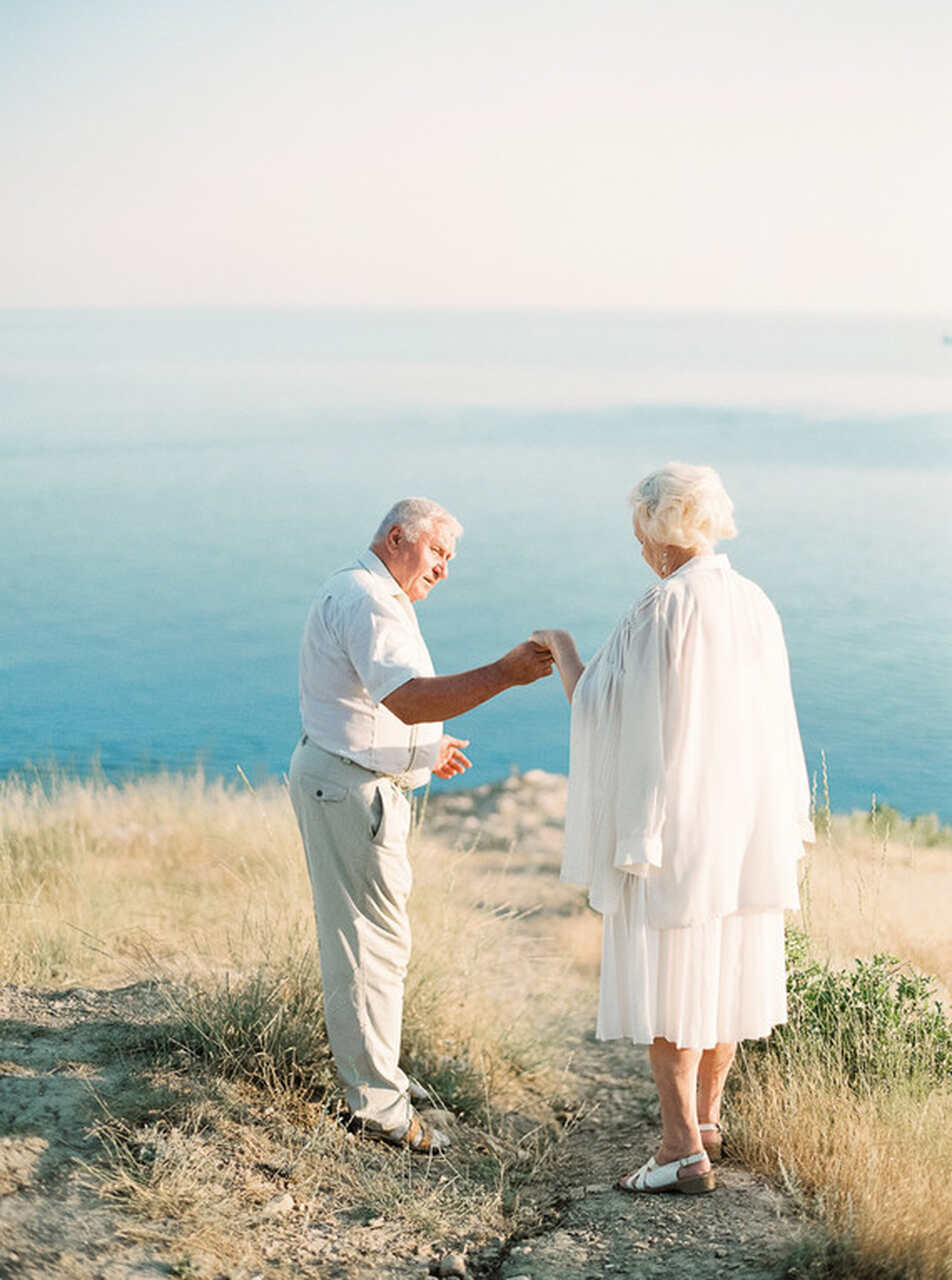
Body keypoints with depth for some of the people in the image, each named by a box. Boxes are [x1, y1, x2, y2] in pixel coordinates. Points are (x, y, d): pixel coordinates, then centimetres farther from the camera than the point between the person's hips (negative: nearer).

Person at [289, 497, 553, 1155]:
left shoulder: (362, 595, 19)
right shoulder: (366, 600, -18)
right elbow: (409, 699, -32)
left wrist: (424, 751, 23)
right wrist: (503, 674, -35)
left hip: (352, 780, 11)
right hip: (350, 787, -11)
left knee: (362, 935, 19)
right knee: (373, 943, -7)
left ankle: (372, 1071, 32)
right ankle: (380, 1105, 0)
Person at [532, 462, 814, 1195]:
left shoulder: (660, 613, -18)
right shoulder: (756, 606, 4)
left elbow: (596, 708, -14)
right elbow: (766, 719, 12)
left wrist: (564, 650, 3)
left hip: (672, 824, -7)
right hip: (744, 824, 7)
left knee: (667, 979, 0)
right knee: (725, 968, 16)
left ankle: (684, 1151, 1)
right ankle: (706, 1120, 30)